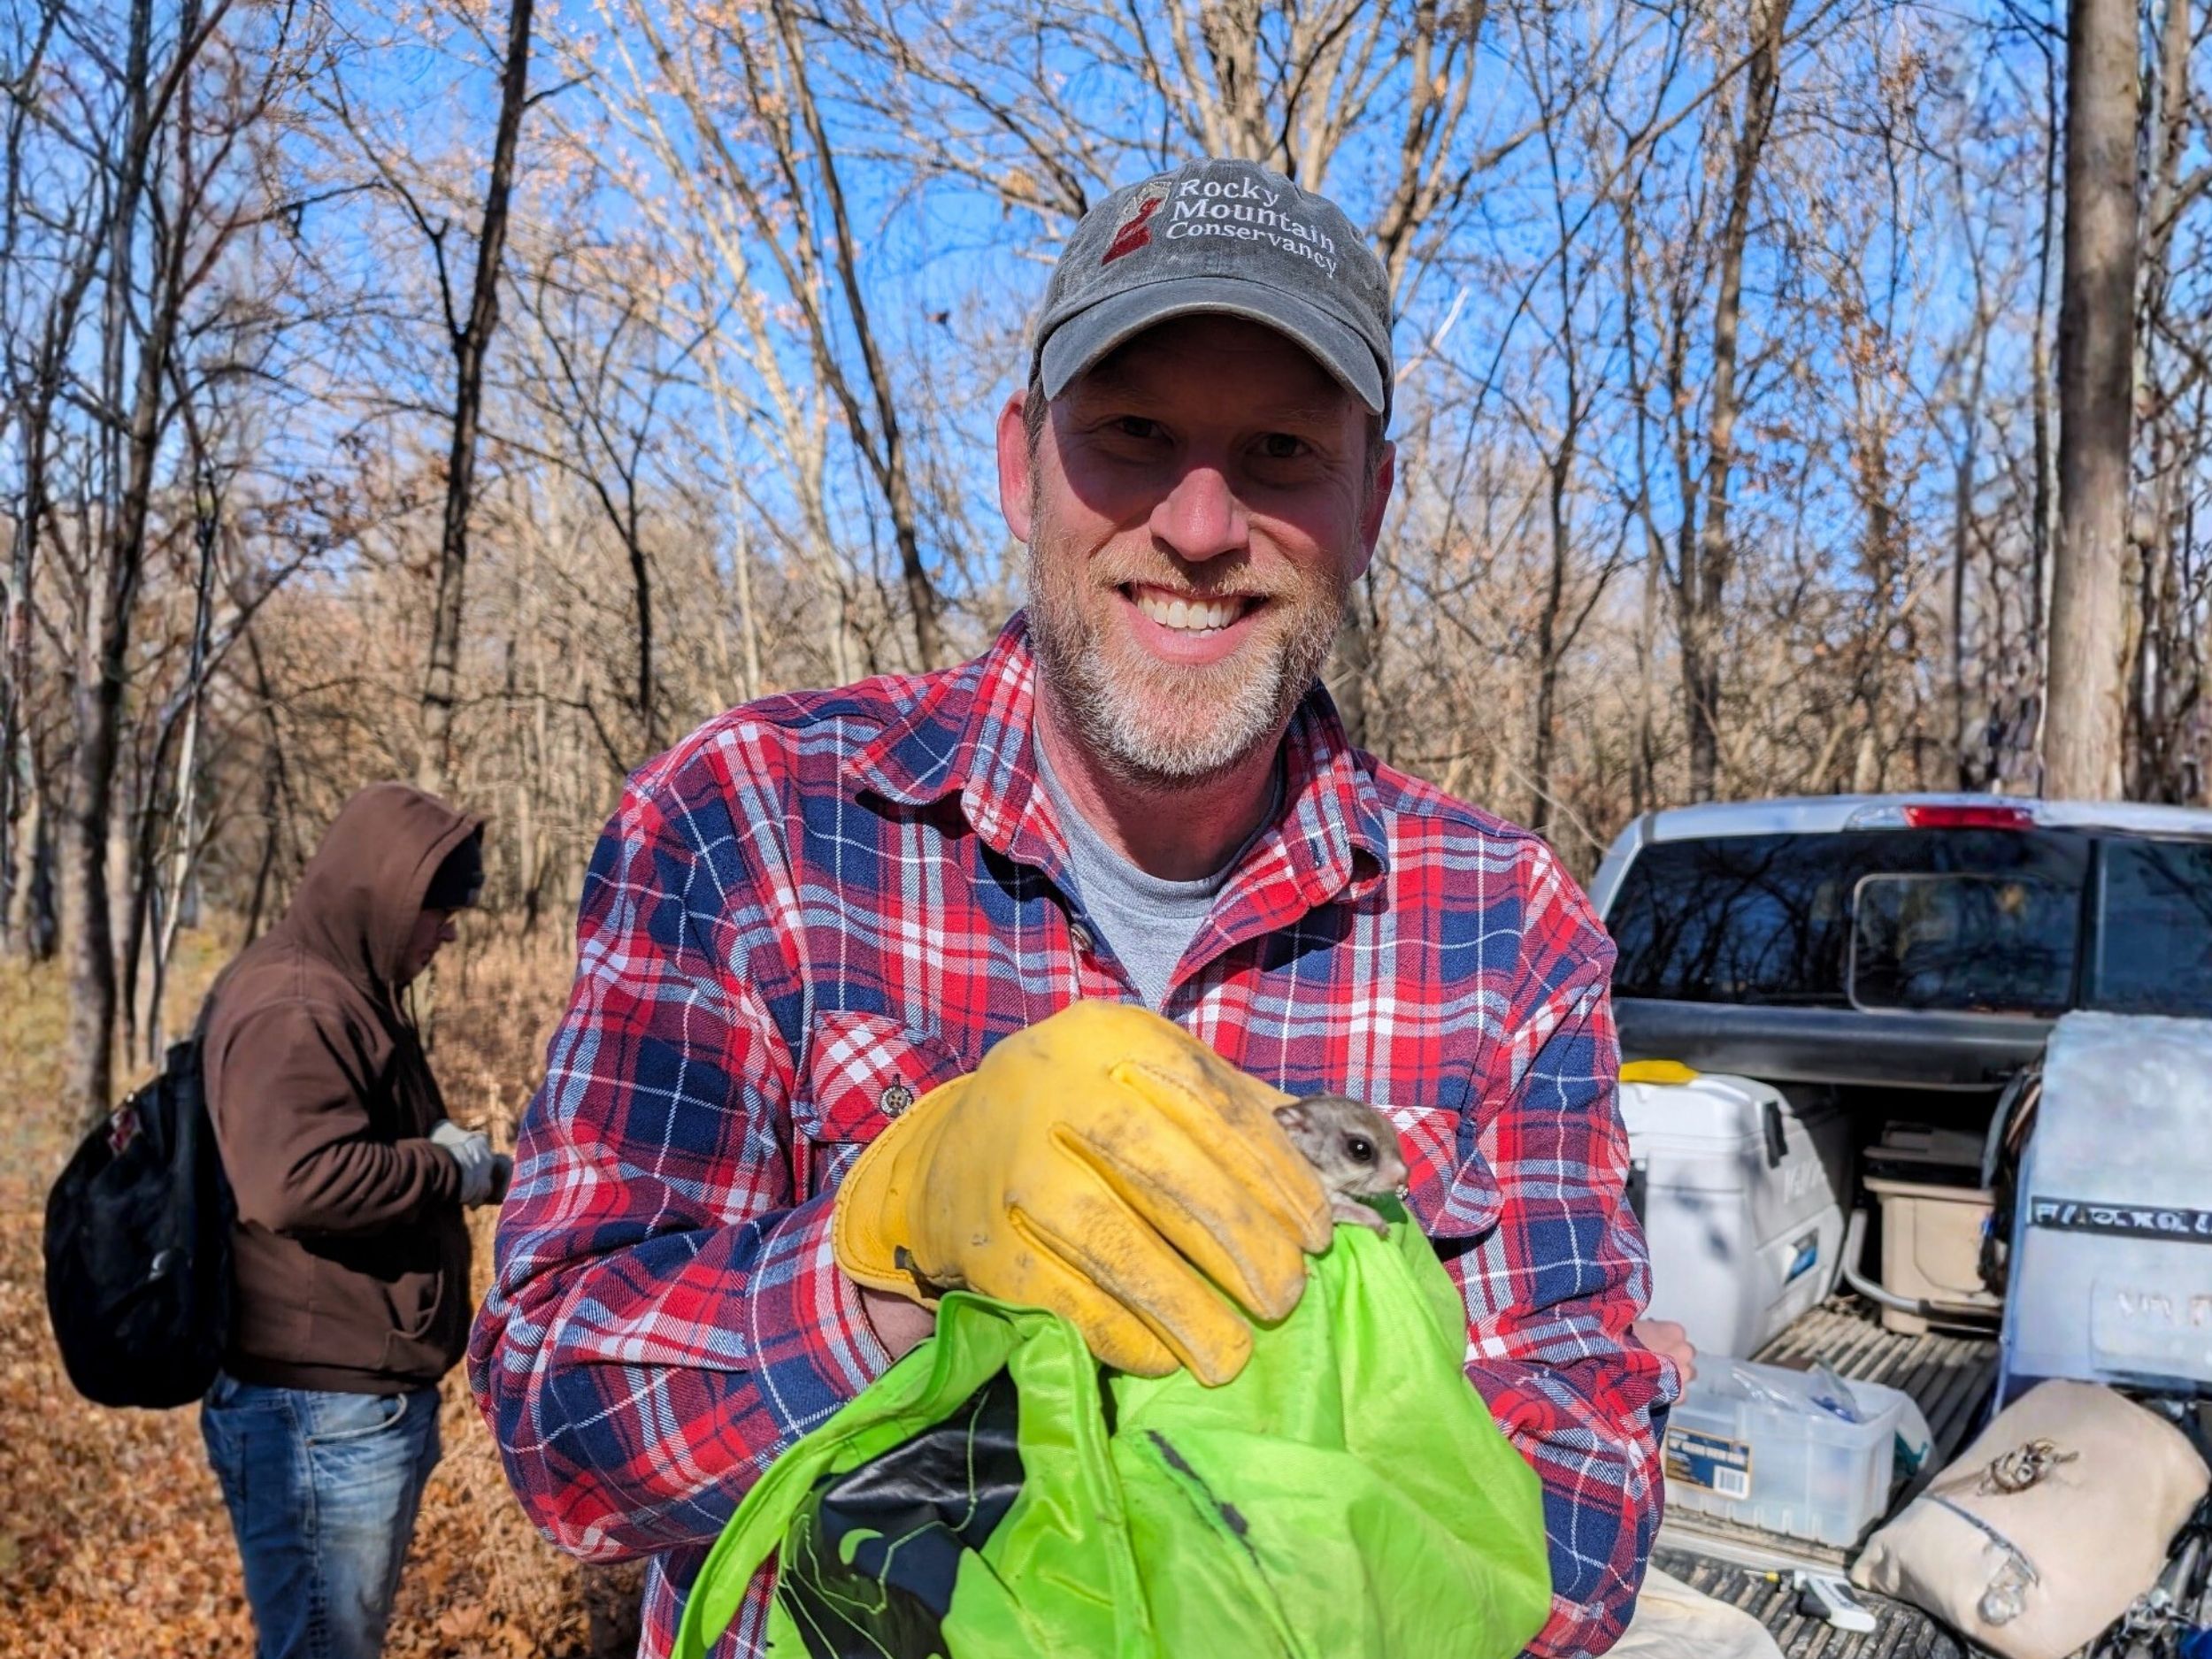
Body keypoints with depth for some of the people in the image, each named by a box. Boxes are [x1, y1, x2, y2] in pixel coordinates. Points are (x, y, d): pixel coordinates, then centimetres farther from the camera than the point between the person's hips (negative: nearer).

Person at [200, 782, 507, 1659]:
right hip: (323, 1412, -11)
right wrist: (450, 1170, -19)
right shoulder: (293, 1009, -20)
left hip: (357, 1397, 11)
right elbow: (296, 1180, -34)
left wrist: (492, 1172, 10)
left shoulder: (340, 992, 15)